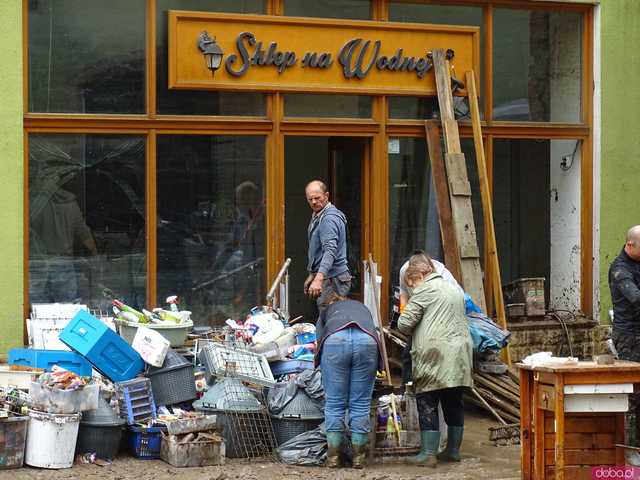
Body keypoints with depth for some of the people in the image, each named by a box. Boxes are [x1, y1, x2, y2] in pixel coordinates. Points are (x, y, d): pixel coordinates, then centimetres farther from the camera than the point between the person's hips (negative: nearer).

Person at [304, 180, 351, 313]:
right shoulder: (317, 216, 18)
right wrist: (312, 275, 27)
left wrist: (319, 278, -41)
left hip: (332, 280, -10)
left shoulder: (329, 218, -17)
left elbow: (330, 251, -30)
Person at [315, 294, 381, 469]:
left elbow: (319, 341, 23)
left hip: (335, 339, -1)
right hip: (367, 340, 1)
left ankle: (333, 457, 8)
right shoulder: (363, 308, 42)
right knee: (361, 404, 7)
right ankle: (359, 457, 10)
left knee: (334, 403, 6)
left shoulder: (326, 311, 36)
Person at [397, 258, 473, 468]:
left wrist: (412, 332, 14)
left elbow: (404, 324, -7)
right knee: (454, 403, 14)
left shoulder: (424, 290, -4)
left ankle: (428, 454, -7)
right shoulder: (454, 290, 23)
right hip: (460, 355, 8)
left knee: (427, 404, -4)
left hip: (435, 356, -8)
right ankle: (453, 450, 20)